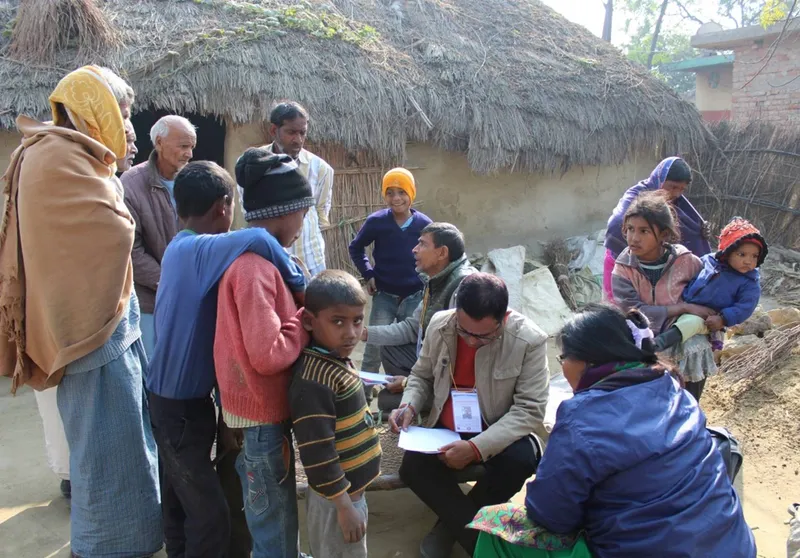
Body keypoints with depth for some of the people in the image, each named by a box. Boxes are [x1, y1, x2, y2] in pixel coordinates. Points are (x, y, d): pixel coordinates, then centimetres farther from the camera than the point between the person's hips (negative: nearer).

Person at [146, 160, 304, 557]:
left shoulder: (180, 248, 6)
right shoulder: (199, 249, -24)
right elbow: (256, 240, -41)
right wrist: (299, 283, -26)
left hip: (174, 395, 9)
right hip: (182, 404, -9)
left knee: (181, 502, 24)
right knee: (211, 516, -2)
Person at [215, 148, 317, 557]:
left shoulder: (248, 256, 7)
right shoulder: (254, 266, -24)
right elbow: (268, 354, -29)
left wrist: (301, 313, 3)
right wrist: (308, 321, -15)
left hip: (261, 409, 10)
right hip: (262, 415, -10)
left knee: (272, 522, 26)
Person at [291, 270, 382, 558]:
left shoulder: (338, 360, 2)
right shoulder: (314, 382, -28)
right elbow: (318, 455, -28)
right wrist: (344, 506, -21)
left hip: (351, 487, 9)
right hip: (336, 496, -9)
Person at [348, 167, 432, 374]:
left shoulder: (424, 224, -9)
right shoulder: (376, 221, -10)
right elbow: (356, 248, 6)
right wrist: (368, 275, -2)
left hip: (414, 297, 1)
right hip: (384, 296, -1)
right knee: (374, 346, -2)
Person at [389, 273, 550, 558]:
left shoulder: (529, 340, -20)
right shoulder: (439, 324, -9)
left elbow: (529, 410, -21)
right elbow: (421, 376, 7)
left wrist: (477, 447, -33)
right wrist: (409, 406, -16)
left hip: (503, 433, -2)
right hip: (446, 428, 3)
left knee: (520, 459, -33)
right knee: (412, 466, -23)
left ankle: (453, 521, -5)